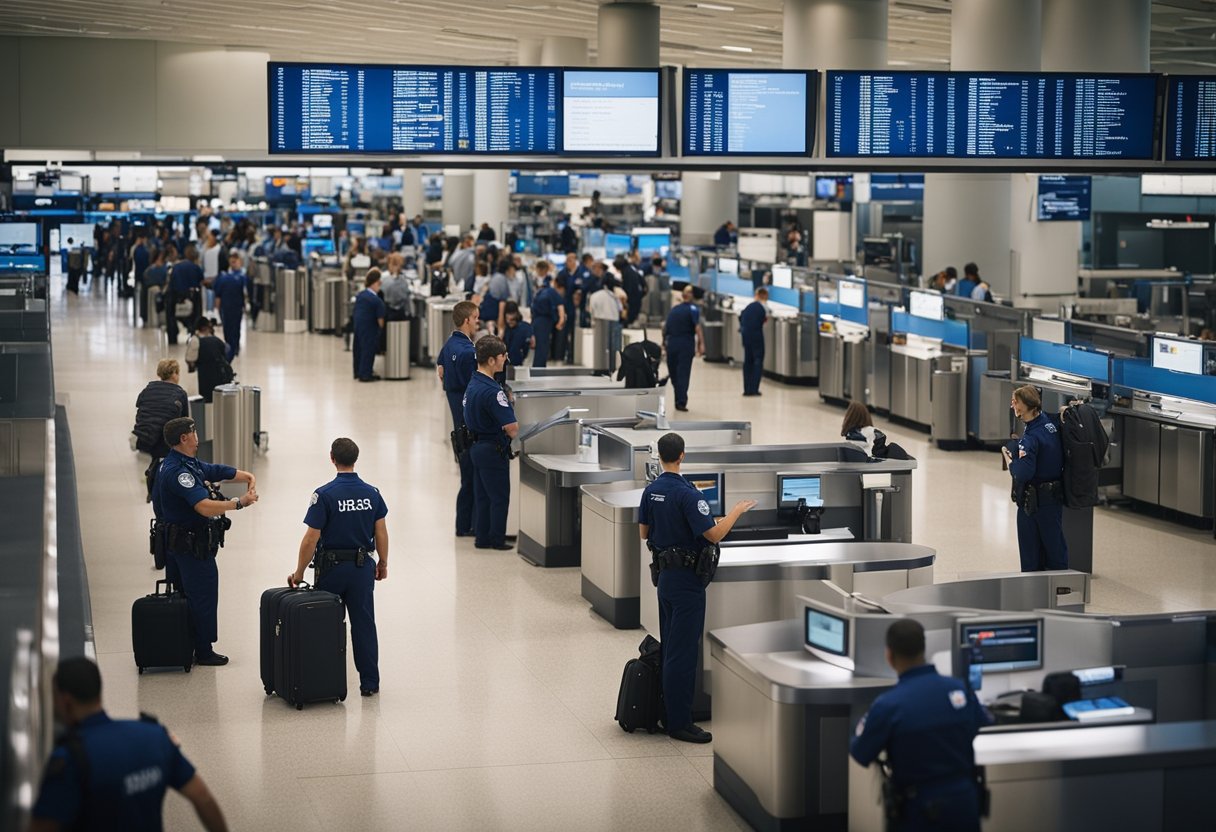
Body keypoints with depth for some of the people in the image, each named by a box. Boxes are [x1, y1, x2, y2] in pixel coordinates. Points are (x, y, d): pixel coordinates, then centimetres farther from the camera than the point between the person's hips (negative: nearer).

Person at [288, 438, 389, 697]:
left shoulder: (324, 495, -14)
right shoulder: (372, 493, -2)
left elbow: (311, 539, -14)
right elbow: (381, 532, 1)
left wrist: (299, 573, -6)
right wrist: (383, 563, 16)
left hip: (331, 568, -3)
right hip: (362, 567, 3)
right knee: (364, 624, 7)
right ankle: (370, 683, 8)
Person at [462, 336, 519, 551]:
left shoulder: (473, 384, 5)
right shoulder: (491, 391, -25)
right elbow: (512, 428, -27)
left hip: (477, 446, 9)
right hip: (493, 450, -9)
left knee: (482, 495, 16)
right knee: (499, 497, 3)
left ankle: (482, 537, 22)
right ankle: (497, 539, 10)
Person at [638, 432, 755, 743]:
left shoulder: (651, 491, 5)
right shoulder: (686, 493, -20)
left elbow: (644, 533, 14)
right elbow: (714, 534, -24)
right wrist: (737, 510, -11)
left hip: (665, 574, 9)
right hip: (686, 578, -9)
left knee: (670, 648, 15)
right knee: (683, 651, -5)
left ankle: (669, 714, 21)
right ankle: (679, 723, -3)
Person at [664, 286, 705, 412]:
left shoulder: (674, 309, 13)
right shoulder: (693, 309, -4)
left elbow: (665, 327, 19)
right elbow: (697, 327, -16)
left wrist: (664, 340, 35)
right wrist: (701, 344, -21)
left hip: (671, 343, 5)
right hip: (686, 344, -5)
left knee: (674, 373, 14)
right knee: (683, 373, -4)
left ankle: (679, 400, 20)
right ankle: (681, 402, -9)